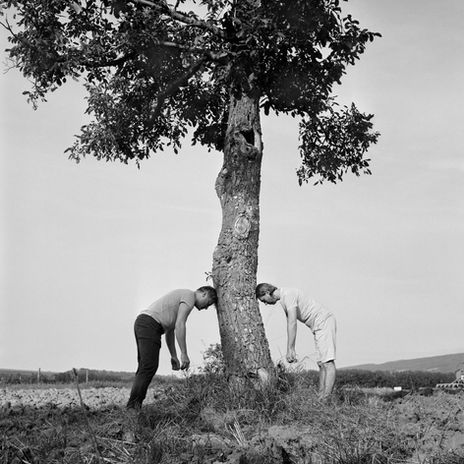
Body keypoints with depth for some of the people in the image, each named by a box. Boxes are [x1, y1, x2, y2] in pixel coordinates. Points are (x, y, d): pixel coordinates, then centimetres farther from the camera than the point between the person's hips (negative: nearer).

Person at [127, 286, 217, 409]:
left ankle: (133, 407, 2)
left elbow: (170, 331, 28)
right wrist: (184, 354, -13)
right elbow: (179, 325, -13)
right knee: (149, 367, -14)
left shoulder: (180, 297, 29)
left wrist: (174, 356, 24)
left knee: (144, 368, 7)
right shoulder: (189, 296, -2)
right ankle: (133, 406, -17)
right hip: (150, 324, -10)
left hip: (141, 322, 10)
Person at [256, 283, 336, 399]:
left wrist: (290, 350, -23)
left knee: (327, 362, -17)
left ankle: (327, 397, -24)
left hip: (324, 322, -11)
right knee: (321, 363, 4)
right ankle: (320, 396, 2)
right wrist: (291, 350, 15)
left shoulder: (288, 295, -16)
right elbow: (290, 325, 18)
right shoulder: (283, 299, 16)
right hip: (318, 326, 11)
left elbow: (292, 323, -23)